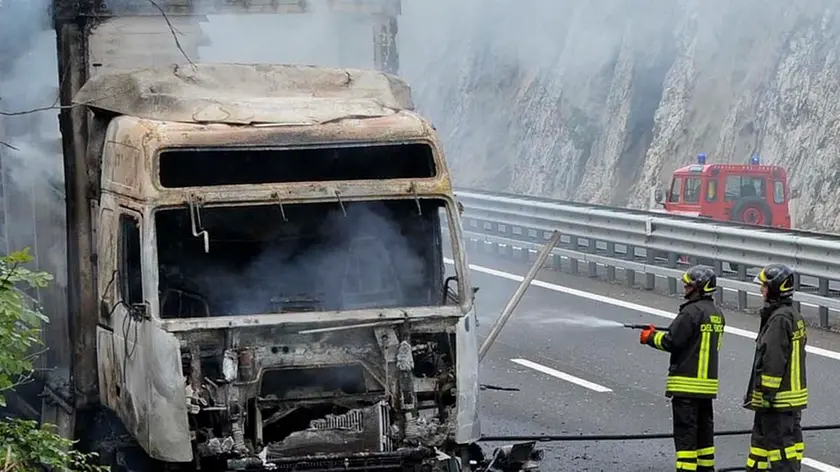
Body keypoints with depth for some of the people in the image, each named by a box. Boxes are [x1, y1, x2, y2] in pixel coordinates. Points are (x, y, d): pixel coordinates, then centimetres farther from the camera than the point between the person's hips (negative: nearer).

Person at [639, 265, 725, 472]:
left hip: (687, 383, -9)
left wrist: (651, 337, 0)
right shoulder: (717, 314, 12)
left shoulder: (692, 312, -16)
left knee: (685, 430, -6)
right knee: (704, 426, 16)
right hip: (708, 382, 9)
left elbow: (672, 341, -17)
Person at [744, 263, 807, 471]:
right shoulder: (794, 316, 14)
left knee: (780, 443, -8)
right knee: (761, 437, 17)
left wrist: (766, 394, -19)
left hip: (779, 399, -10)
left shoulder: (780, 319, -19)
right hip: (793, 394, 10)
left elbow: (774, 362, -22)